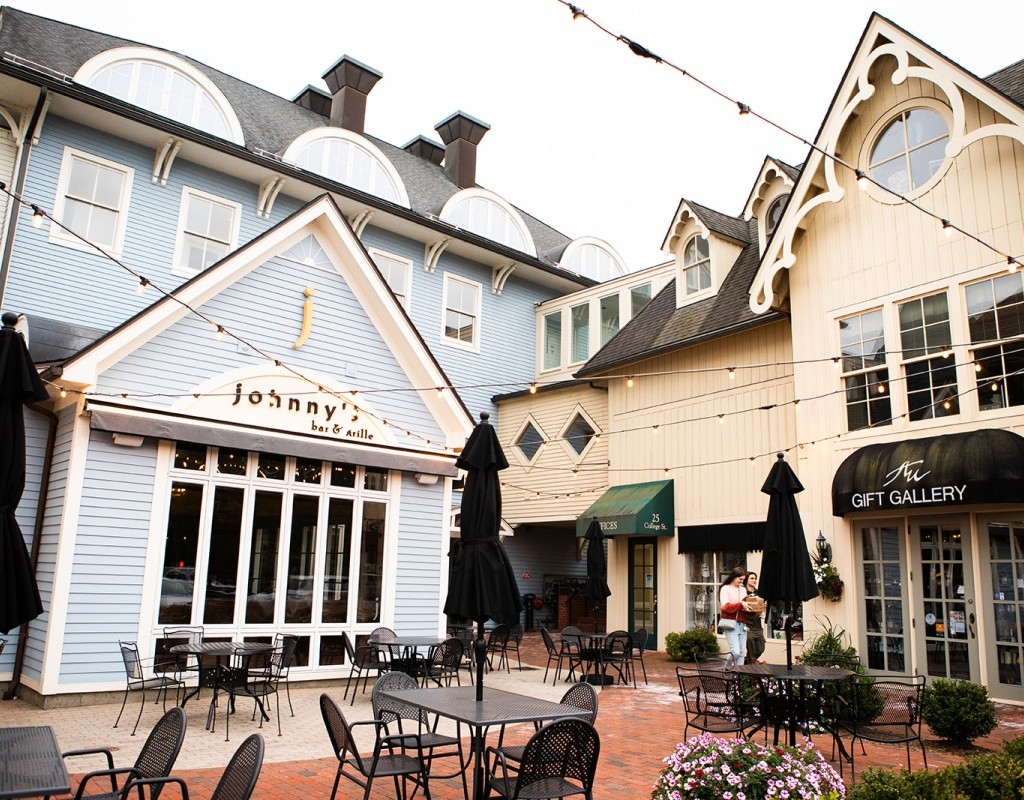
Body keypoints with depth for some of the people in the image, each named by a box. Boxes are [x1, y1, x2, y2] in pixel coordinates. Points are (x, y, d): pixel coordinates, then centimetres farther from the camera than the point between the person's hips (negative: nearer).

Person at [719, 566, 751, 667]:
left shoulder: (743, 590, 16)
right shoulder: (725, 589, -2)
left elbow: (745, 605, 17)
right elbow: (725, 607, -13)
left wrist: (749, 607, -5)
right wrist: (741, 605, -22)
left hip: (742, 624, 6)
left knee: (742, 652, 3)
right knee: (735, 652, -13)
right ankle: (727, 669, 11)